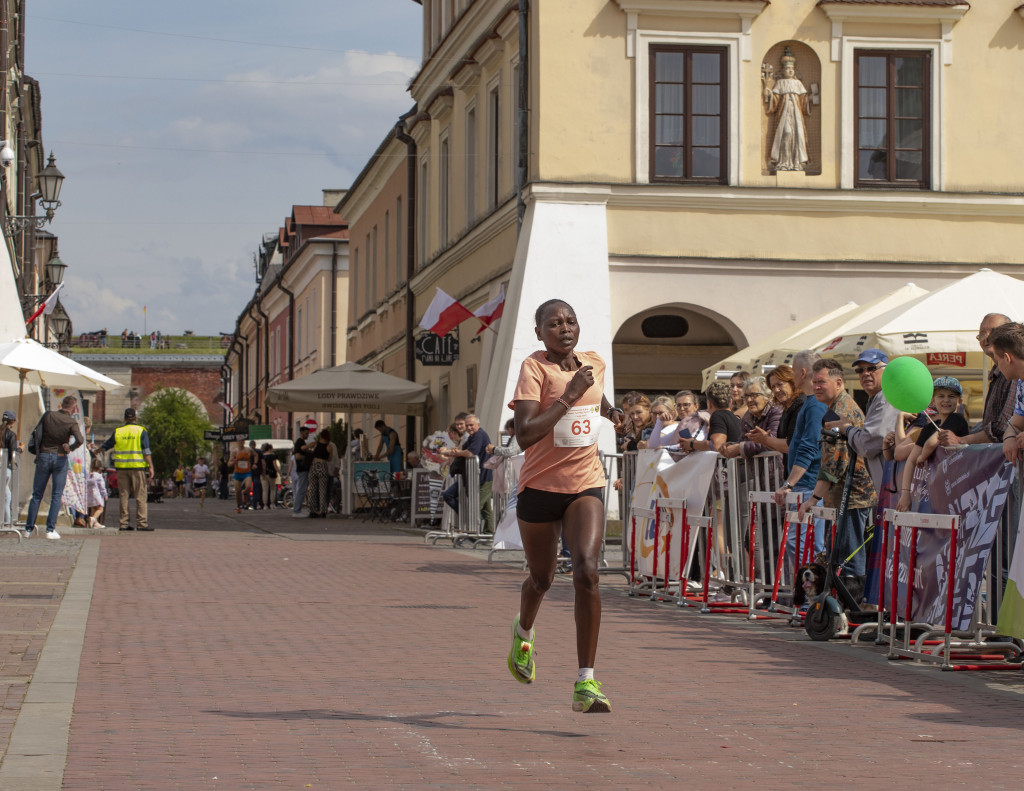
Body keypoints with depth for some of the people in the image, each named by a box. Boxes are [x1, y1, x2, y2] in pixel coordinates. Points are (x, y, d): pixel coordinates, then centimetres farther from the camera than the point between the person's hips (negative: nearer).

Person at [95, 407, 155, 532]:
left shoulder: (118, 431, 7)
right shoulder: (141, 431, -2)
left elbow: (105, 446, 19)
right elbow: (146, 451, -7)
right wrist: (150, 467, -6)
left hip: (121, 468, 3)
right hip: (138, 466, -3)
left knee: (123, 495, 7)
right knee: (140, 496, -2)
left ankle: (124, 523, 6)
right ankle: (142, 523, -7)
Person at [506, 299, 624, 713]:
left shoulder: (595, 363, 4)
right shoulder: (534, 368, -13)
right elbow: (524, 435, -26)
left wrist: (608, 409, 9)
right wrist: (569, 396, -27)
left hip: (586, 483, 2)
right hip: (540, 485, -2)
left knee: (586, 571, -21)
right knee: (542, 579, 15)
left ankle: (586, 683, -19)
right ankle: (523, 632, 53)